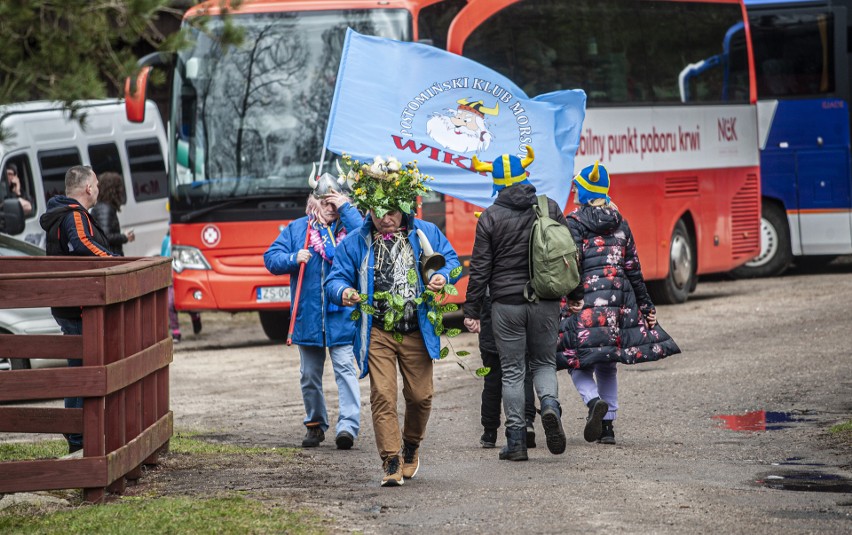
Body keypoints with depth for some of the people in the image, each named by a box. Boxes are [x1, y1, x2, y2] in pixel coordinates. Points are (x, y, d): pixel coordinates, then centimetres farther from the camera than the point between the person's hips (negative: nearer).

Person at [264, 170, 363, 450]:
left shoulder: (347, 225, 3)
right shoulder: (297, 229, 8)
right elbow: (271, 258, 5)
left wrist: (346, 207, -13)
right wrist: (293, 259, -14)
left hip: (342, 315, -3)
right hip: (308, 317, 3)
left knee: (345, 369, -12)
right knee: (310, 375, 12)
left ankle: (348, 426, -18)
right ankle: (315, 425, 25)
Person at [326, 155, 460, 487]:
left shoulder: (425, 234, 3)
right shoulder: (355, 243, 2)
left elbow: (451, 260, 12)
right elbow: (336, 278, 4)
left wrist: (443, 276, -11)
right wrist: (343, 292, -20)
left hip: (417, 332, 1)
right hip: (377, 333, -1)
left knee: (420, 395, 7)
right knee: (383, 396, -11)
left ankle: (411, 446, 33)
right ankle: (391, 462, -10)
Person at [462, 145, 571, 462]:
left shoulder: (491, 217, -4)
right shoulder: (550, 209, 2)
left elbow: (480, 268, -4)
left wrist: (471, 311, 2)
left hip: (506, 303, -2)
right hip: (545, 302, 2)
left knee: (512, 371, 6)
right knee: (544, 362, 16)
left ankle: (515, 440, 3)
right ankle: (550, 404, -15)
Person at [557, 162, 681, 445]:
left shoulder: (574, 222, -3)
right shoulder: (619, 221, 12)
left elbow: (573, 262, -14)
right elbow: (633, 268, 13)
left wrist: (572, 298, -15)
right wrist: (646, 306, 17)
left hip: (588, 300, -5)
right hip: (621, 299, 5)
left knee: (578, 359, -1)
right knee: (607, 363, 12)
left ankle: (594, 401, -29)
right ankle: (607, 426, 8)